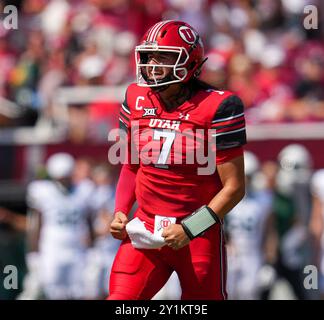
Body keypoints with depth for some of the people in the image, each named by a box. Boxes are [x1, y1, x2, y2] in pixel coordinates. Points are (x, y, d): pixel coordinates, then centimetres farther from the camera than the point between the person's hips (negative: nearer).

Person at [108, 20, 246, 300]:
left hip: (199, 236, -4)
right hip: (146, 232, 4)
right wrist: (121, 212, 3)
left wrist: (189, 230, -17)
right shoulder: (137, 100, 4)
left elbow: (234, 187, -11)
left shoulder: (217, 107, -12)